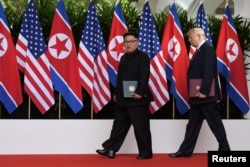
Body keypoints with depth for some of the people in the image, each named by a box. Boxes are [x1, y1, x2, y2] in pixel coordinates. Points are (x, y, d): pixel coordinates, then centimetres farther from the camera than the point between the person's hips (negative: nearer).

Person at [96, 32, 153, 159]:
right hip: (123, 99, 8)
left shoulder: (142, 57, -7)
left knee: (140, 127, -3)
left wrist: (139, 92, -25)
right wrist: (116, 93, 18)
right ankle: (110, 149, 18)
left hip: (136, 99, -8)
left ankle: (145, 152, 7)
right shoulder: (124, 58, 18)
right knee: (119, 125, 13)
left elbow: (144, 77, -17)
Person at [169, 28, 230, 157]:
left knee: (215, 123, -1)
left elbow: (208, 72, -22)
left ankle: (225, 150, 9)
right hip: (197, 95, 10)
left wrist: (203, 91, -25)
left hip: (205, 95, -10)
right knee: (193, 123, 11)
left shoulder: (207, 49, -13)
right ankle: (185, 150, 17)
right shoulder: (200, 51, 17)